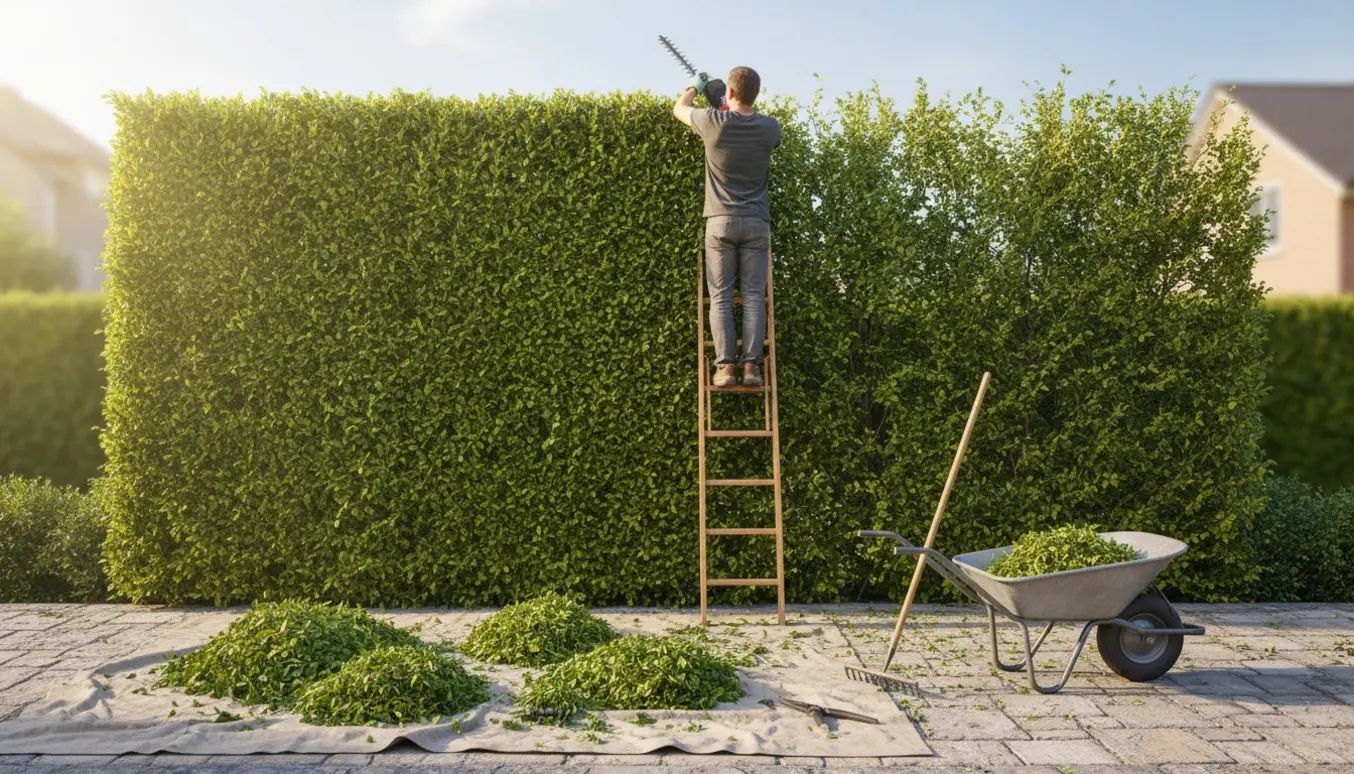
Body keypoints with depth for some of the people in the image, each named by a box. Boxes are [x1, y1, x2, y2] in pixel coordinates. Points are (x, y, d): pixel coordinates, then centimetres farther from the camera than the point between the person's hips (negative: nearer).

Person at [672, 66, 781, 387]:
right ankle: (752, 365, -5)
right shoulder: (769, 127, 2)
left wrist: (694, 87, 37)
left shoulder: (714, 122, -5)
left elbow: (679, 109, 16)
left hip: (721, 221, -1)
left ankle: (725, 365, -4)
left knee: (721, 296, 1)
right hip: (756, 223, 2)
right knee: (753, 295, 1)